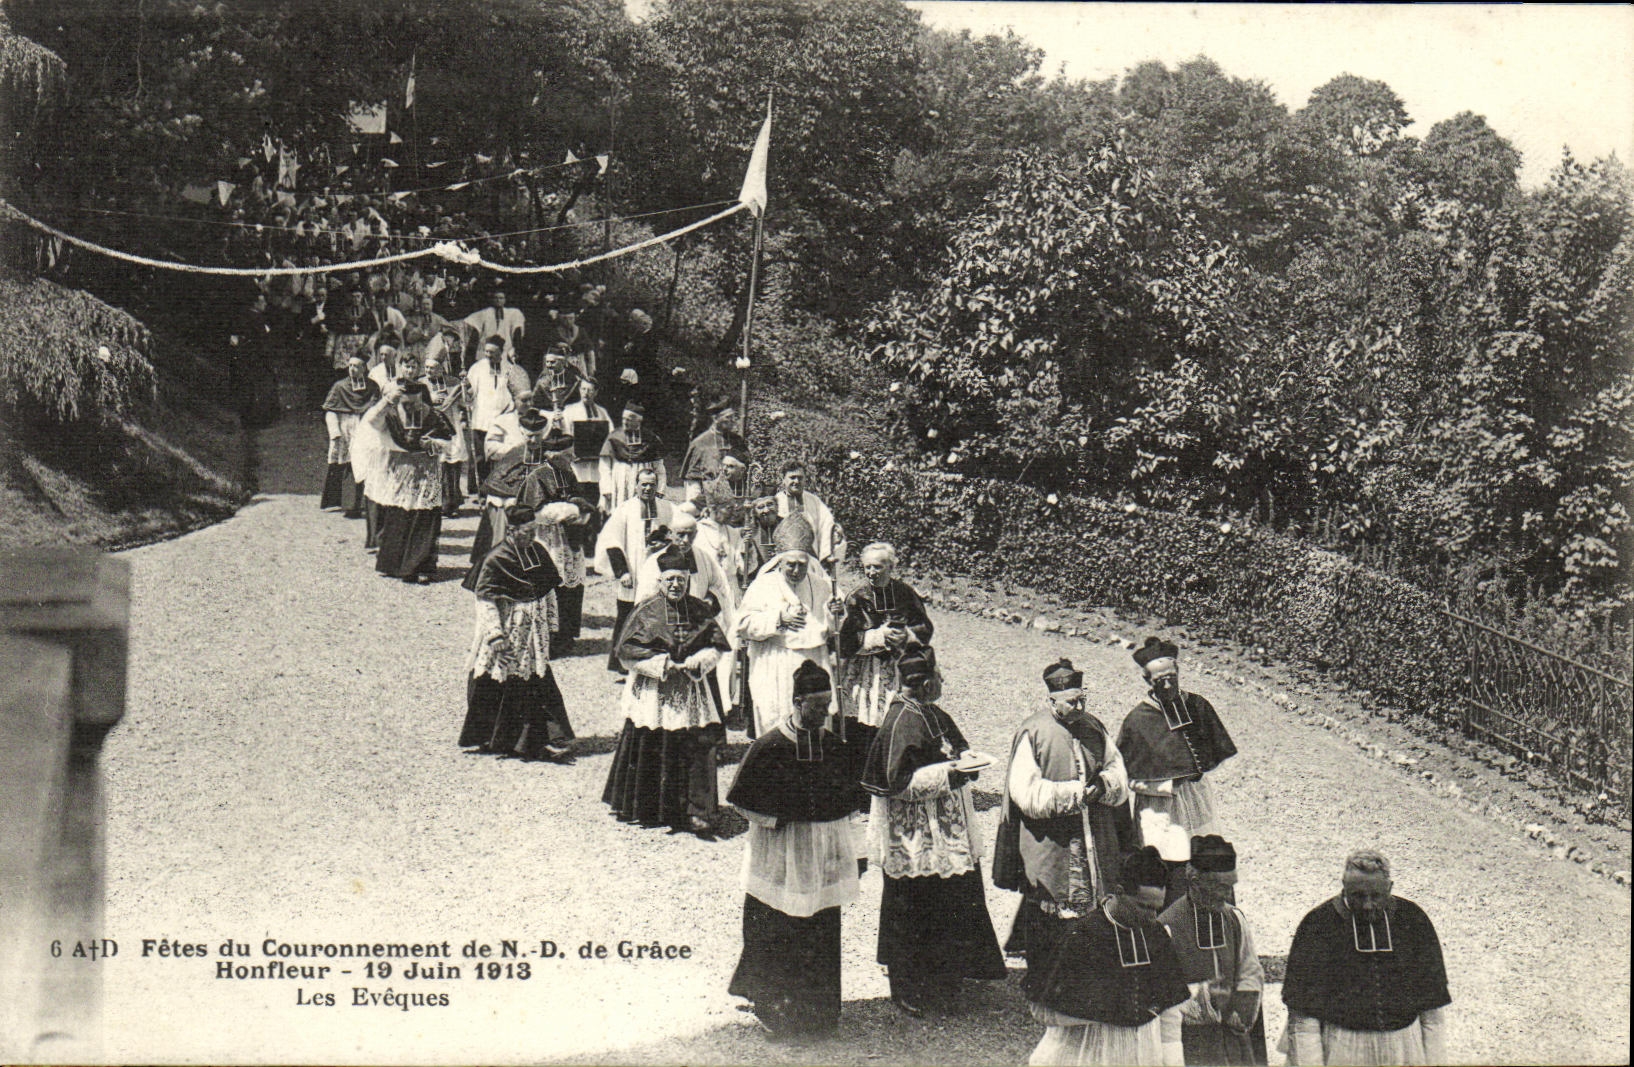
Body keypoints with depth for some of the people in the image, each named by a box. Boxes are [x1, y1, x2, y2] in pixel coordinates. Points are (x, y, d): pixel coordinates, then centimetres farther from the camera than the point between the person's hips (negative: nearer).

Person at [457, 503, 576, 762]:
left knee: (540, 683, 3)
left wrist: (551, 620, 15)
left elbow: (549, 590, 14)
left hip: (534, 630, 5)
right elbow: (484, 597, -14)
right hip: (508, 630, -5)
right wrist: (495, 631, -19)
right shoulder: (496, 559, -15)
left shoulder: (539, 552, 3)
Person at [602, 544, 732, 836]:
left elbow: (716, 646, 7)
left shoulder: (700, 611, 6)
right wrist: (661, 664, -13)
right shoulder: (646, 611, -1)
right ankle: (649, 810, 20)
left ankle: (698, 813, -3)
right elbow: (627, 650, -5)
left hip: (692, 691, 2)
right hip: (654, 692, -1)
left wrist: (697, 662, -12)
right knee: (651, 750, 4)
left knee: (698, 748, -6)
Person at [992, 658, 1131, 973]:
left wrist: (1103, 785, -13)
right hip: (1048, 850, -4)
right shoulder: (1032, 733, -6)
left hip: (1096, 848, 5)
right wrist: (1075, 792, -17)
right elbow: (1026, 793, -13)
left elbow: (1121, 781, 9)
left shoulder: (1094, 728, 10)